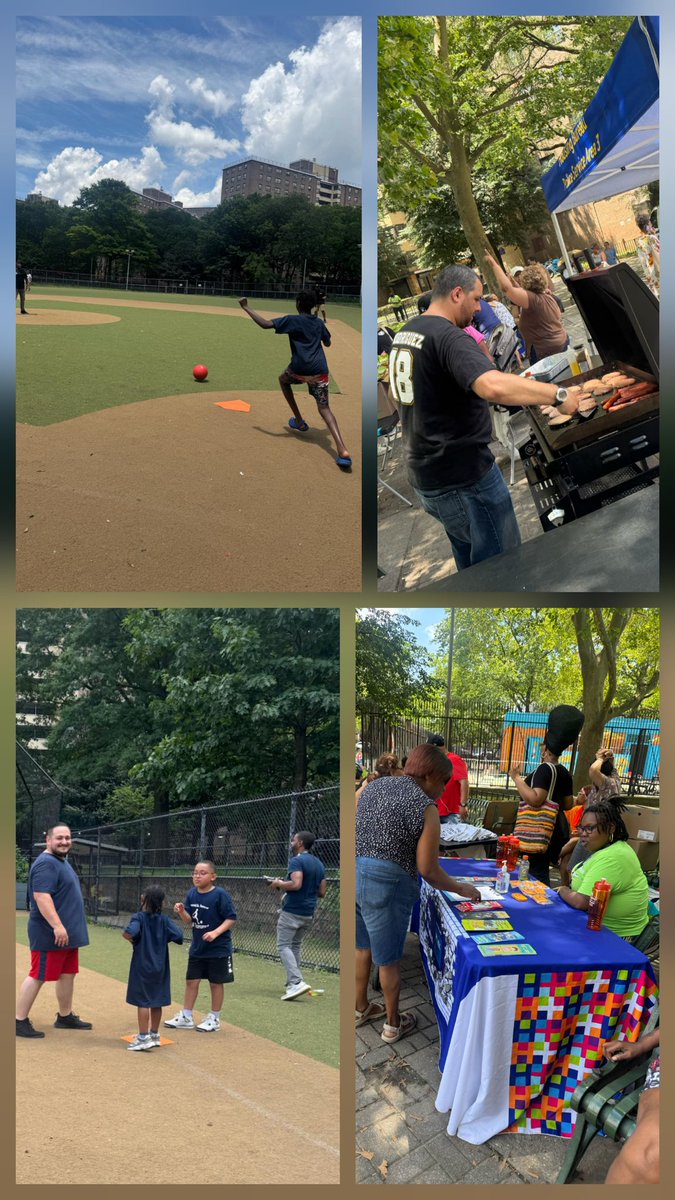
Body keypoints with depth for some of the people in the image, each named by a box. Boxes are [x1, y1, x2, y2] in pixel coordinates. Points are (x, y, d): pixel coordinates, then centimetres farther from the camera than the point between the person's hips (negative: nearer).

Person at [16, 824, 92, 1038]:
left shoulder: (62, 862, 16)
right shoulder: (46, 864, -17)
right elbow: (42, 896, -27)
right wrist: (57, 926, -31)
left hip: (68, 933, 10)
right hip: (50, 934, -10)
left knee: (68, 973, 15)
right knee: (38, 976, -5)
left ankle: (65, 1016, 25)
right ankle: (20, 1021, 1)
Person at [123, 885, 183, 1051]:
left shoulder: (139, 918, -13)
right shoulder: (164, 920, 0)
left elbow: (129, 932, -33)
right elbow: (179, 936, -10)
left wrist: (127, 937, -11)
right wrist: (166, 937, 7)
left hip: (142, 967, -5)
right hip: (160, 967, 5)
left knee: (143, 1001, 0)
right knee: (157, 1001, 13)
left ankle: (144, 1038, -1)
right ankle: (154, 1035, 24)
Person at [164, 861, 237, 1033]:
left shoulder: (220, 895, -17)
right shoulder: (192, 894, 0)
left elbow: (231, 918, -16)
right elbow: (189, 920, 5)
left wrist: (216, 932, -26)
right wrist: (182, 911, -15)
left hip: (218, 949, -6)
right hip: (197, 947, 6)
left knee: (216, 983, 7)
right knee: (191, 980, 12)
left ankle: (214, 1019, 20)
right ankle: (186, 1017, 24)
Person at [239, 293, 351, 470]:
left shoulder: (292, 320, 1)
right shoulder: (319, 323, 16)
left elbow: (265, 324, -9)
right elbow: (327, 343, 32)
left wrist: (246, 308, -2)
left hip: (300, 368, -3)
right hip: (320, 370, 3)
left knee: (283, 379, 33)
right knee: (324, 408, 0)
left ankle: (299, 421, 31)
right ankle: (342, 450, -24)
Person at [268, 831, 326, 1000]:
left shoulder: (297, 861, -13)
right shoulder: (319, 864, 13)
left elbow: (296, 884, -26)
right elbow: (322, 893, 13)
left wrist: (279, 884, -10)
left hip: (292, 911, -8)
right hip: (309, 914, 8)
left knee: (283, 946, -5)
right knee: (295, 946, 20)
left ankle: (296, 982, -20)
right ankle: (293, 982, 20)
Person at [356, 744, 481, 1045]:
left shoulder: (373, 786, 8)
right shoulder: (426, 809, -11)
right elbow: (428, 871, -9)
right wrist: (461, 888, 5)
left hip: (354, 872, 7)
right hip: (386, 884, -6)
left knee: (364, 947, 26)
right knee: (388, 958, 12)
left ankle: (361, 1008, 42)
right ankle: (393, 1024, 28)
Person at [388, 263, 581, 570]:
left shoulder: (404, 333, 10)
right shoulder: (446, 336, -21)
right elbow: (493, 386, -38)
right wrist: (559, 395, -30)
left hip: (424, 474, 10)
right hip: (464, 478, -10)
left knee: (470, 563, 22)